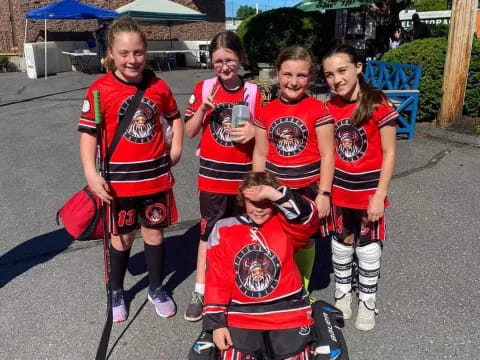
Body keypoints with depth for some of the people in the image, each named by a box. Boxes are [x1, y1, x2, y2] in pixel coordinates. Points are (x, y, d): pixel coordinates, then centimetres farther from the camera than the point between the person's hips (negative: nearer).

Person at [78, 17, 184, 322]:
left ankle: (157, 288, 33)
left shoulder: (158, 86, -1)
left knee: (154, 231, 14)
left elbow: (175, 116, 16)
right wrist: (91, 174, -18)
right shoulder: (100, 90, -11)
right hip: (120, 178, -2)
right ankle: (117, 292, 34)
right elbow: (88, 133, -10)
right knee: (123, 236, 12)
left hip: (156, 174, 3)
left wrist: (176, 146, 5)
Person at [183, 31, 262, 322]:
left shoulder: (253, 92, -3)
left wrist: (254, 131, -19)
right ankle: (200, 292, 19)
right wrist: (203, 107, -16)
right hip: (212, 175, 0)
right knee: (209, 233, 8)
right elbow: (189, 132, -1)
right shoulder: (203, 88, -2)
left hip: (244, 176, 0)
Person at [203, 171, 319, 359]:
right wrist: (216, 323, -2)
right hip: (241, 316, 1)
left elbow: (307, 218, -22)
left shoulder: (285, 225, 1)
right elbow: (216, 280, 2)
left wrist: (273, 194, -31)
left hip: (287, 313, 0)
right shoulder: (224, 230, 2)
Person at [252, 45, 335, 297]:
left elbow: (327, 154, -7)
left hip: (308, 189, -2)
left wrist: (323, 193, -11)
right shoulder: (266, 111, 1)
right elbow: (260, 154, 5)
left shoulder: (318, 110, -8)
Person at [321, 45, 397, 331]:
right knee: (341, 243, 16)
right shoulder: (330, 107, -2)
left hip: (369, 189, -3)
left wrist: (380, 194, -15)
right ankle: (342, 294, 36)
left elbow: (389, 153, -12)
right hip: (339, 189, 4)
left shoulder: (379, 105, -16)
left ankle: (367, 301, 30)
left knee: (368, 247, 10)